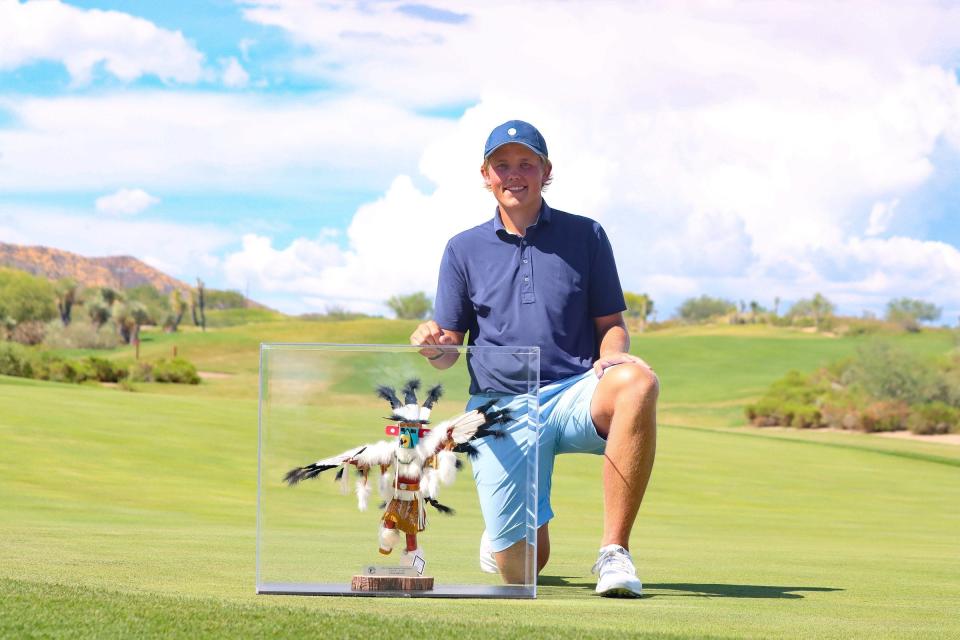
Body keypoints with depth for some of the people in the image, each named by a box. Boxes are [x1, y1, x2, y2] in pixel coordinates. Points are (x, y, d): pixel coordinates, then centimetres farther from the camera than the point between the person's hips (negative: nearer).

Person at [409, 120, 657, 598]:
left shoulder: (586, 236, 11)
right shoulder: (463, 249, 12)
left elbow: (612, 325, 10)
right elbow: (449, 350, 10)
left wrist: (611, 358, -14)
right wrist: (432, 344, -15)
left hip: (574, 394, 0)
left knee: (637, 380, -38)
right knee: (520, 570, -13)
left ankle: (614, 552, -31)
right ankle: (504, 534, 29)